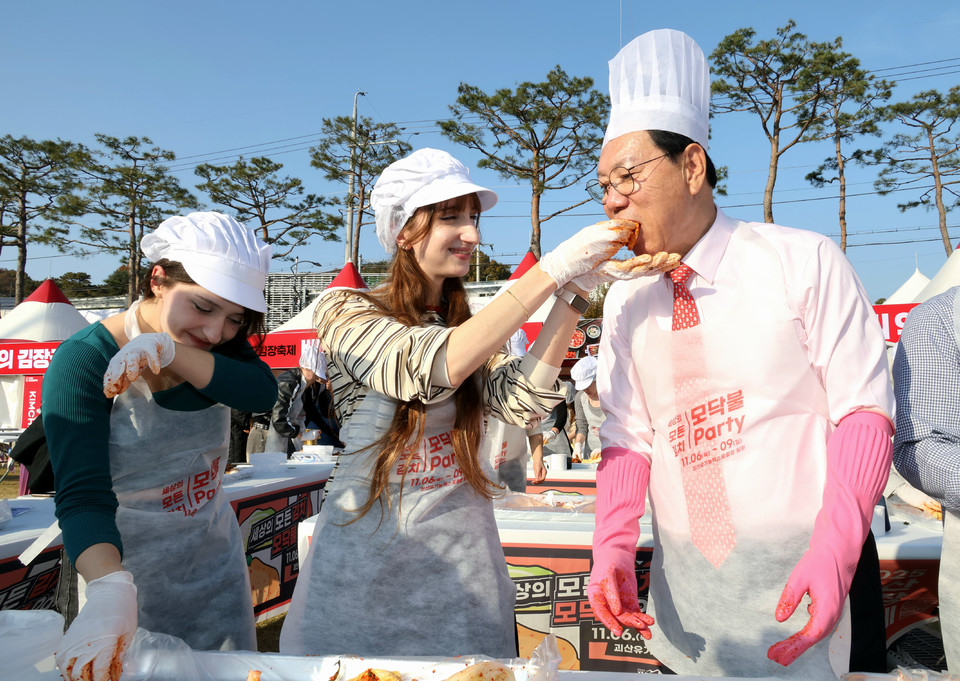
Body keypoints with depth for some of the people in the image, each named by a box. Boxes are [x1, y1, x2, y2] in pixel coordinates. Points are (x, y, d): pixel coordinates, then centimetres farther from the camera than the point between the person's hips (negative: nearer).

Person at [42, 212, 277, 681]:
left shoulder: (219, 341, -7)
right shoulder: (83, 360, -23)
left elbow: (261, 394, -26)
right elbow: (83, 493, -31)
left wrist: (167, 351, -36)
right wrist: (110, 589, -47)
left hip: (215, 557, 5)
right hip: (133, 568, -5)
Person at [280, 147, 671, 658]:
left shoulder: (471, 326, 6)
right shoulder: (344, 312, -9)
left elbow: (521, 401, -14)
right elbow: (434, 366, -27)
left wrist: (573, 290, -22)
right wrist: (551, 272, -28)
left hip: (463, 556, 4)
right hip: (368, 549, -3)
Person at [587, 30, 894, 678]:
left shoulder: (804, 262, -9)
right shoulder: (625, 299, 3)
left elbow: (863, 409, -10)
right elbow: (628, 435, 2)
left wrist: (834, 552, -22)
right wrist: (612, 543, -13)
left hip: (807, 580, -3)